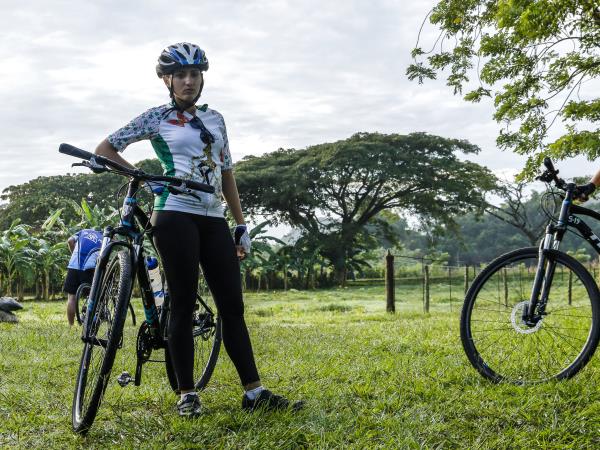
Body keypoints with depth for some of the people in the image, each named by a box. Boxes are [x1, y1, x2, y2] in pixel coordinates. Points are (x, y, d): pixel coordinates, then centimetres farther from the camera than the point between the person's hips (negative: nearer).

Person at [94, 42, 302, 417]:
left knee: (233, 307, 1)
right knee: (183, 305, -3)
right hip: (176, 216, -4)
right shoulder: (158, 118, 5)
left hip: (214, 220, 5)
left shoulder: (215, 118, 18)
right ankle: (187, 394, 6)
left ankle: (255, 392, 3)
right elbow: (104, 148, 7)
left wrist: (241, 224, 14)